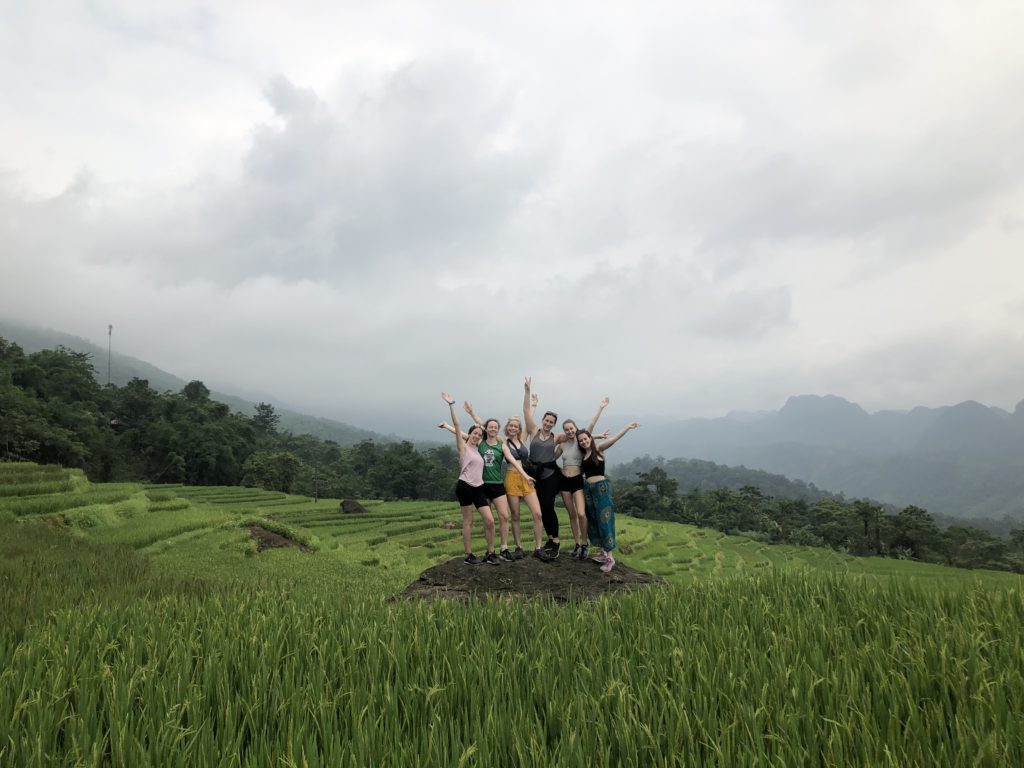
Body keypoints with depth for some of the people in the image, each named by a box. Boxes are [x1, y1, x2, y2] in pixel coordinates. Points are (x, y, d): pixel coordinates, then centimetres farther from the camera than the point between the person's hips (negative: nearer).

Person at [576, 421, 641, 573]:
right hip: (588, 488, 7)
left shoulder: (598, 449, -3)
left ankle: (610, 557, -7)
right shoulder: (583, 455, 13)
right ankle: (603, 552, 17)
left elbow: (613, 439, -15)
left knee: (604, 520, -8)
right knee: (593, 521, 8)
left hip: (601, 487, -7)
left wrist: (627, 427, -26)